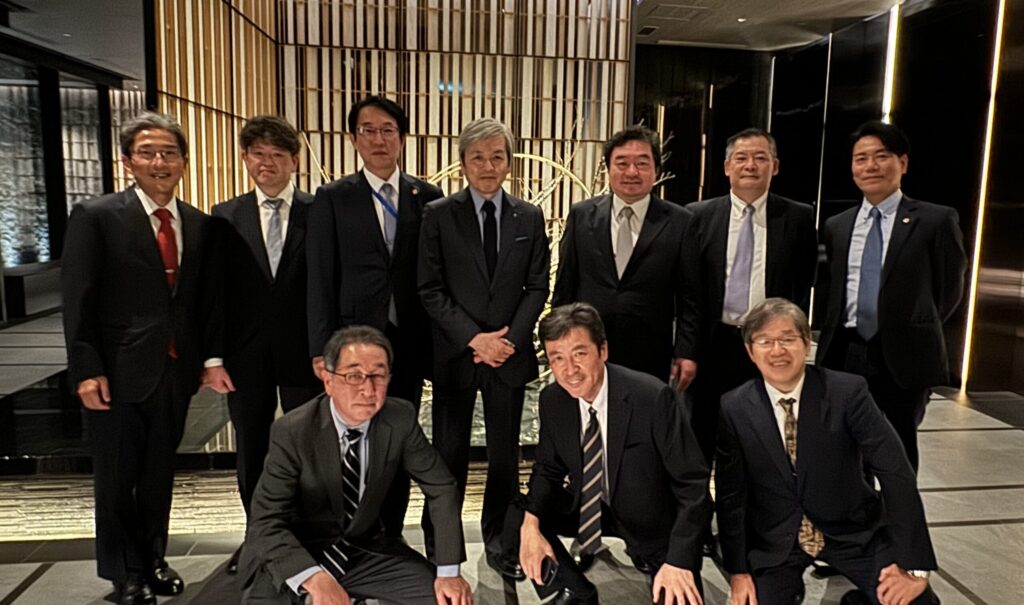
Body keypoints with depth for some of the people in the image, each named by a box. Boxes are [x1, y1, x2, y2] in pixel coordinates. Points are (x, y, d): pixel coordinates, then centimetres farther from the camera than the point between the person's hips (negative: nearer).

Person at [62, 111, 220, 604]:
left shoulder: (197, 223, 7)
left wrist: (211, 356, 1)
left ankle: (153, 559, 35)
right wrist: (86, 369, -13)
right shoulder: (95, 217, -6)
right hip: (118, 372, -4)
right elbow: (77, 300, -9)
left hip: (176, 370, 4)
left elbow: (205, 299, 8)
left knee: (160, 472, 16)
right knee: (117, 477, 10)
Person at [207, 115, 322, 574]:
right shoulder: (225, 217, 4)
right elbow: (214, 291, 2)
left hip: (304, 353, -2)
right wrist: (214, 357, -3)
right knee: (250, 453, 15)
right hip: (245, 355, 2)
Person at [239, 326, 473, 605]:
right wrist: (315, 579, -39)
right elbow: (266, 522, -23)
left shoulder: (401, 419, -13)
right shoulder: (292, 432, -21)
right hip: (296, 556, -3)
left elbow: (441, 487, -4)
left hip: (365, 549, 4)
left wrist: (449, 571, -12)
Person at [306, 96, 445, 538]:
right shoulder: (333, 199, 2)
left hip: (410, 343, 2)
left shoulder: (428, 198, 5)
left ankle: (392, 536, 27)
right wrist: (322, 348, -6)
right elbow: (320, 279, -1)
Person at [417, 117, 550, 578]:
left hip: (509, 352, 2)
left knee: (505, 454, 12)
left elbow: (537, 287, 4)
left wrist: (509, 337, -9)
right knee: (449, 454, 7)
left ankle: (499, 540, 30)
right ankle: (439, 545, 24)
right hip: (455, 354, -2)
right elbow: (430, 290, -5)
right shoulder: (439, 215, -1)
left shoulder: (529, 217, 6)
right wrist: (474, 338, -14)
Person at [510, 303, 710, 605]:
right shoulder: (552, 400, -12)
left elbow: (692, 482, -23)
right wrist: (531, 523, -19)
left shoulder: (654, 398, -28)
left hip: (655, 522, -4)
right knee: (515, 517, -11)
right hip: (589, 509, 4)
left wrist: (679, 560, -31)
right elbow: (549, 469, 0)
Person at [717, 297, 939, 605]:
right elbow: (730, 495, -5)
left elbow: (895, 471, -15)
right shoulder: (734, 408, -11)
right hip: (773, 541, 1)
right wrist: (738, 571, -7)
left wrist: (914, 565, -18)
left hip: (851, 531, 0)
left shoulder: (847, 392, -14)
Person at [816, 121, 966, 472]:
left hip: (902, 357, -3)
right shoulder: (837, 226, 10)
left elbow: (950, 289, 2)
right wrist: (839, 331, 5)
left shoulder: (936, 221, -4)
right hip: (843, 355, 4)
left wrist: (915, 332, 2)